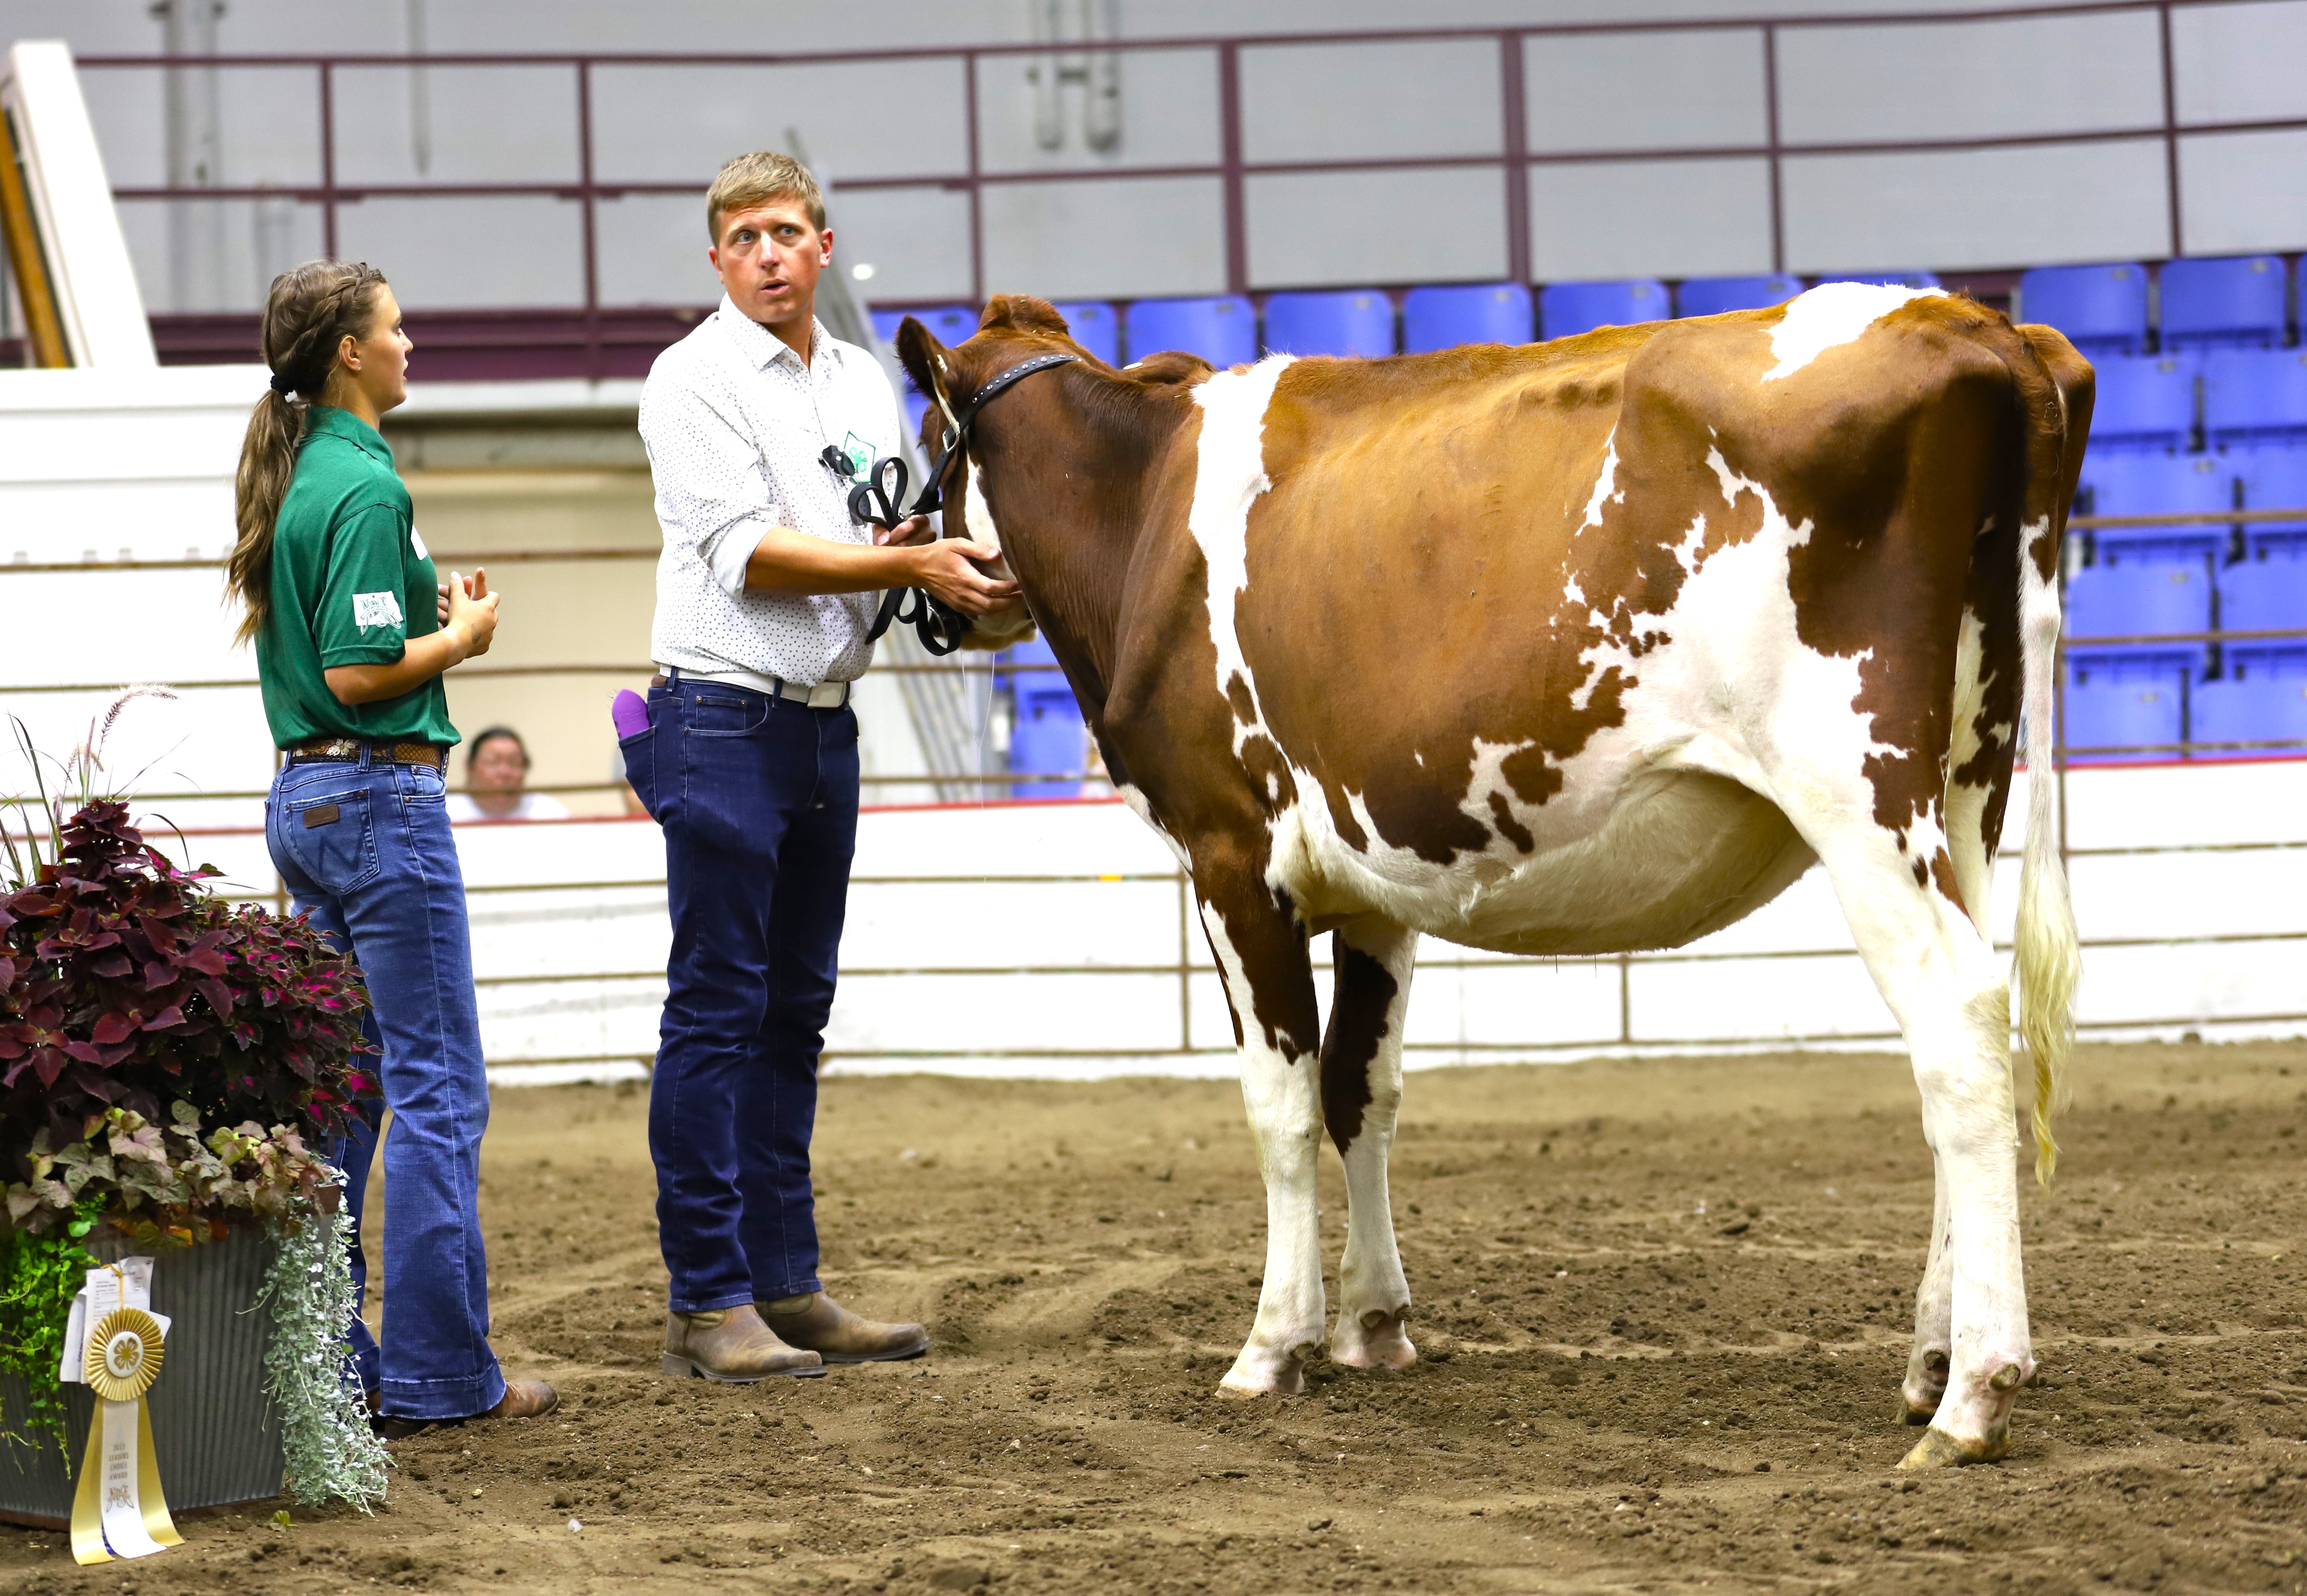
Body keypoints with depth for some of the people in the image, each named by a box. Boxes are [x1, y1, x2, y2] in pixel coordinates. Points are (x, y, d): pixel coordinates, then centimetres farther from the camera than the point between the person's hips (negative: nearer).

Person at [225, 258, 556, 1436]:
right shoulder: (366, 487, -16)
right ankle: (440, 1375, -2)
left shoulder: (290, 475, 12)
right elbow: (358, 674, -20)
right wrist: (462, 636, -6)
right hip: (378, 796, -9)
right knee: (437, 1087, -4)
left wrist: (430, 611, 12)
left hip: (301, 798, 9)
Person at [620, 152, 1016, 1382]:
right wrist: (906, 567, -22)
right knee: (716, 1008, -7)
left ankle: (784, 1285, 16)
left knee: (794, 1012, 11)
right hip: (722, 716, -7)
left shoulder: (862, 382, 15)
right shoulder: (694, 380, -6)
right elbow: (746, 552, -15)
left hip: (826, 724, 7)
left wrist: (952, 568, -3)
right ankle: (707, 1303, -6)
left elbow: (902, 538, 20)